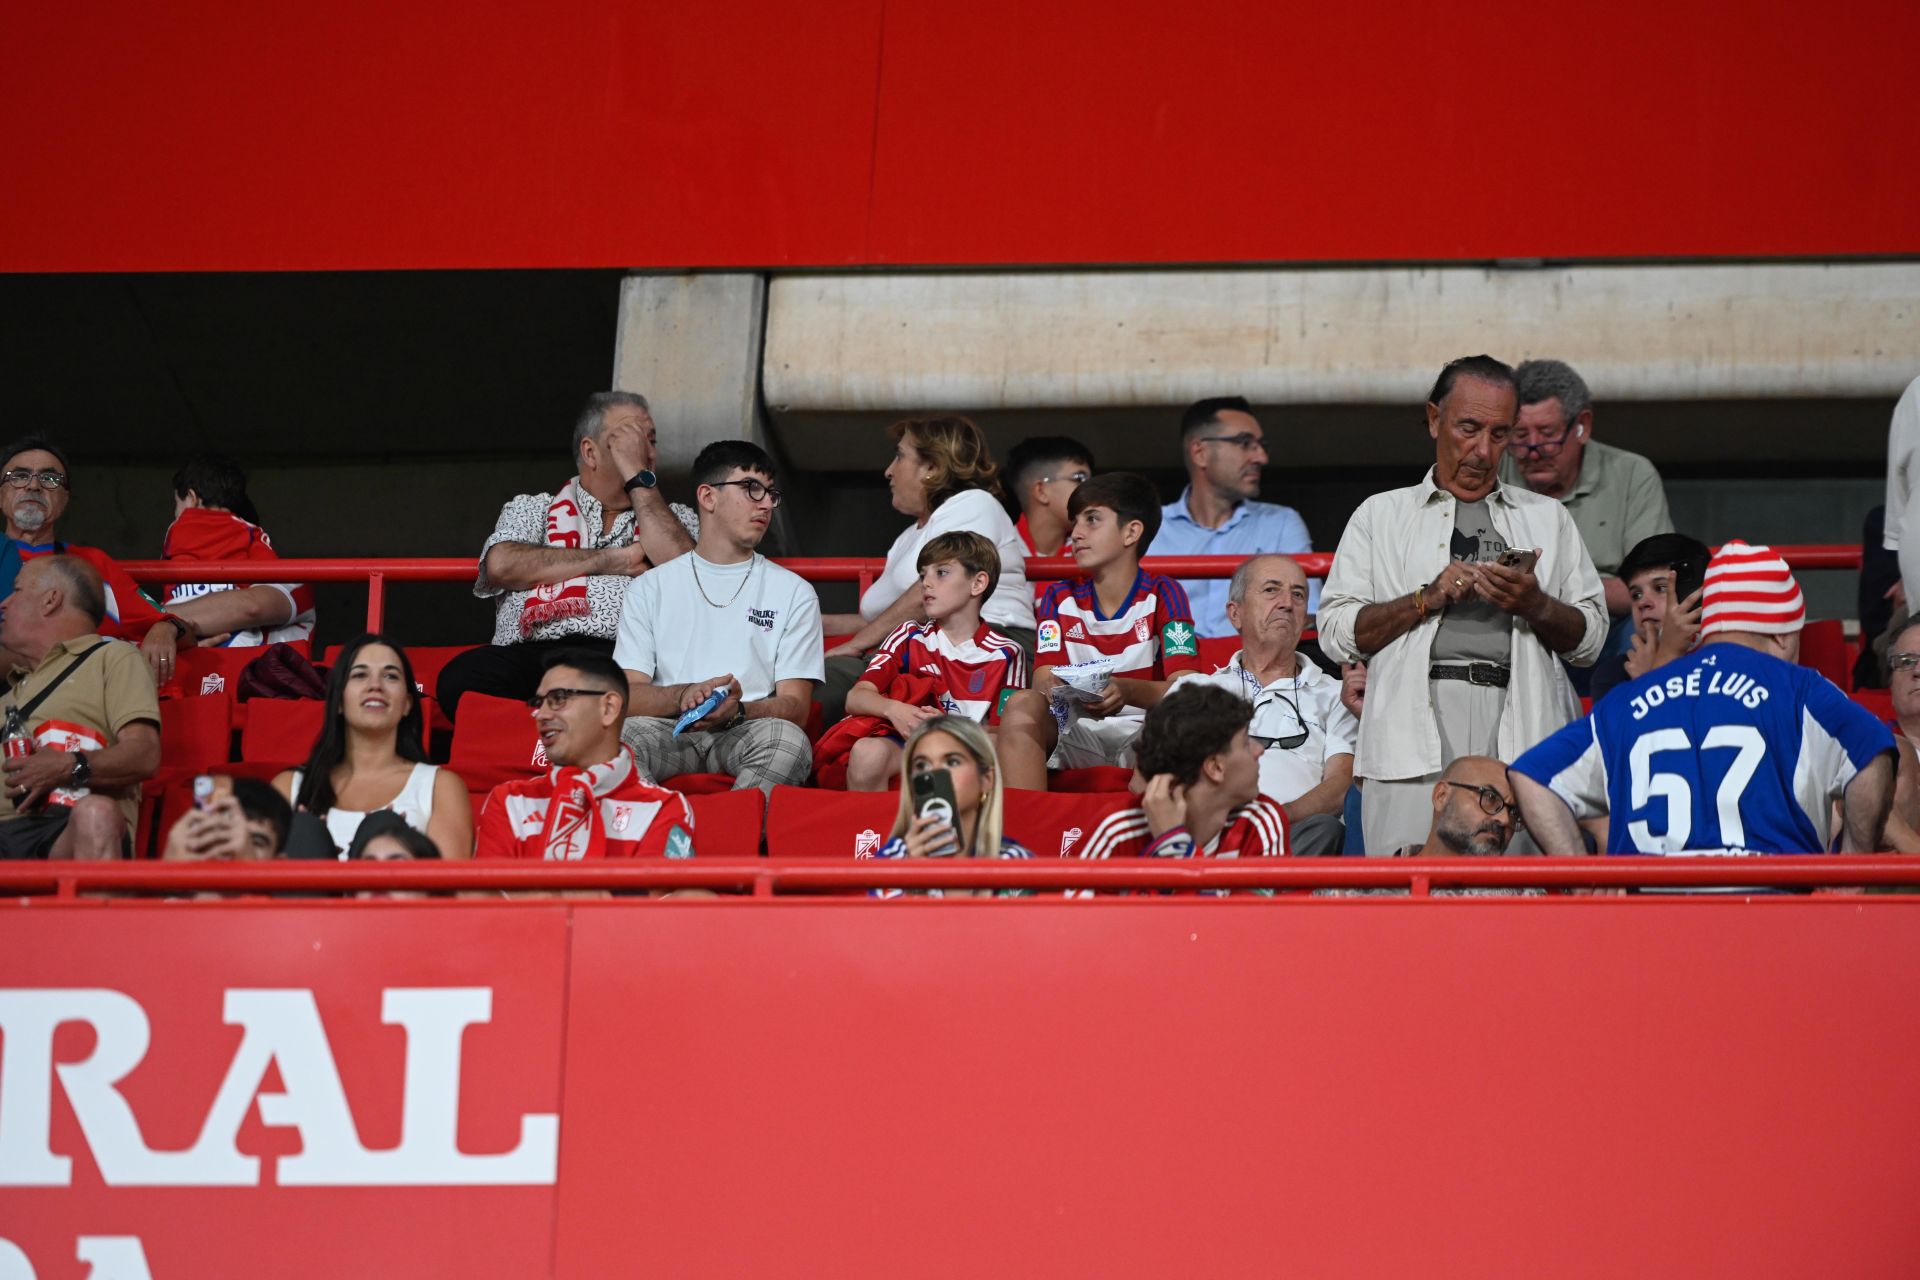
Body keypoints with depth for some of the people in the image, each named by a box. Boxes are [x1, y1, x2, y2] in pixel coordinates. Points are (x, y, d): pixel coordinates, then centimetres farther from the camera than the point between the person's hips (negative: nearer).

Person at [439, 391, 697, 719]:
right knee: (462, 677, -34)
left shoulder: (675, 518, 27)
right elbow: (501, 565, 2)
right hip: (532, 654, 1)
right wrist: (614, 560, 4)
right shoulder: (531, 509, 25)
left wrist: (638, 474, 9)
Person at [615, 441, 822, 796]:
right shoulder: (650, 589, 18)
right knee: (618, 735, -34)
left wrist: (737, 711, -16)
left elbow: (795, 707, 7)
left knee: (789, 740, -35)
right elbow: (627, 696, 6)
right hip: (671, 733, 0)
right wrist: (683, 696, -16)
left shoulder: (793, 592, 18)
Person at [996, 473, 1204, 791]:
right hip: (1076, 734, 3)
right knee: (1021, 704, -26)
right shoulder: (1060, 598, 10)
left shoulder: (1162, 595, 0)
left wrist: (1128, 691, -36)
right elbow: (1043, 678, -3)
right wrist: (1052, 687, -30)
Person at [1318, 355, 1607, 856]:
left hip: (1521, 729, 1)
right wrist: (1428, 599, -4)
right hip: (1417, 732, -1)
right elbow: (1337, 632, 7)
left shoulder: (1548, 518, 23)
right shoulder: (1382, 514, 18)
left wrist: (1534, 605, -4)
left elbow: (1591, 639, 15)